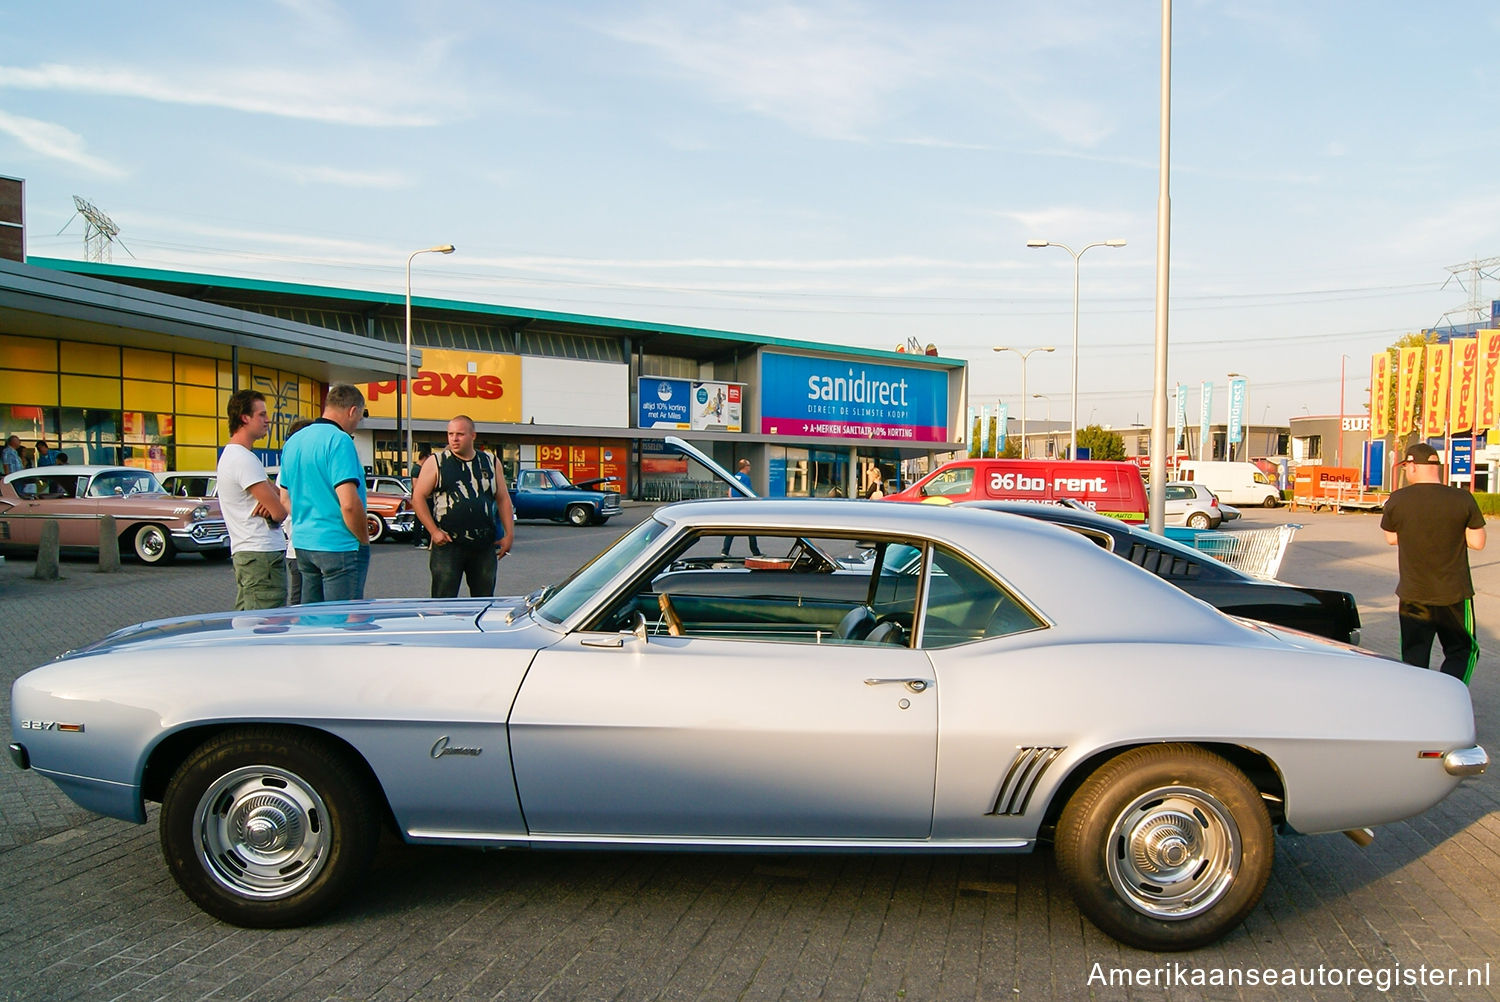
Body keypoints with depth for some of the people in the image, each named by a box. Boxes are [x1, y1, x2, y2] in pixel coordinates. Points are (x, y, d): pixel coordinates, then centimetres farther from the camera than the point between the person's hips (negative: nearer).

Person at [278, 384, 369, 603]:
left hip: (303, 544, 8)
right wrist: (365, 540, -10)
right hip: (339, 546, -8)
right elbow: (349, 504, -23)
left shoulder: (293, 441, 11)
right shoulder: (340, 441, -16)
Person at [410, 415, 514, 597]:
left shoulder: (491, 463, 10)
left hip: (485, 546, 3)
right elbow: (418, 497, -1)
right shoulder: (436, 463, 1)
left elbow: (503, 499, 13)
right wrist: (434, 531, -9)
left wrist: (509, 534, 5)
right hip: (448, 543, -3)